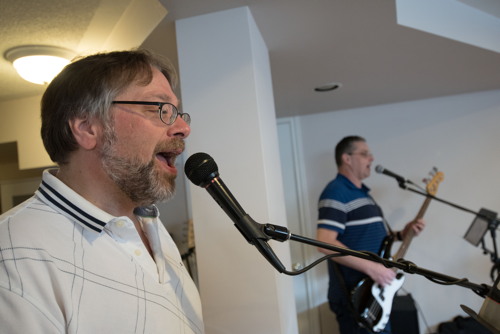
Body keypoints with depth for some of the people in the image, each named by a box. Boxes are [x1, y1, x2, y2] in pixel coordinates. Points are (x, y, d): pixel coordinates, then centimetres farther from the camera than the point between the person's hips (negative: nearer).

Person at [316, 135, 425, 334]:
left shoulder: (362, 192, 16)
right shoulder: (336, 192, -16)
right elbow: (325, 243, -27)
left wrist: (402, 234, 7)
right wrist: (371, 267, -28)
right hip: (355, 296, -10)